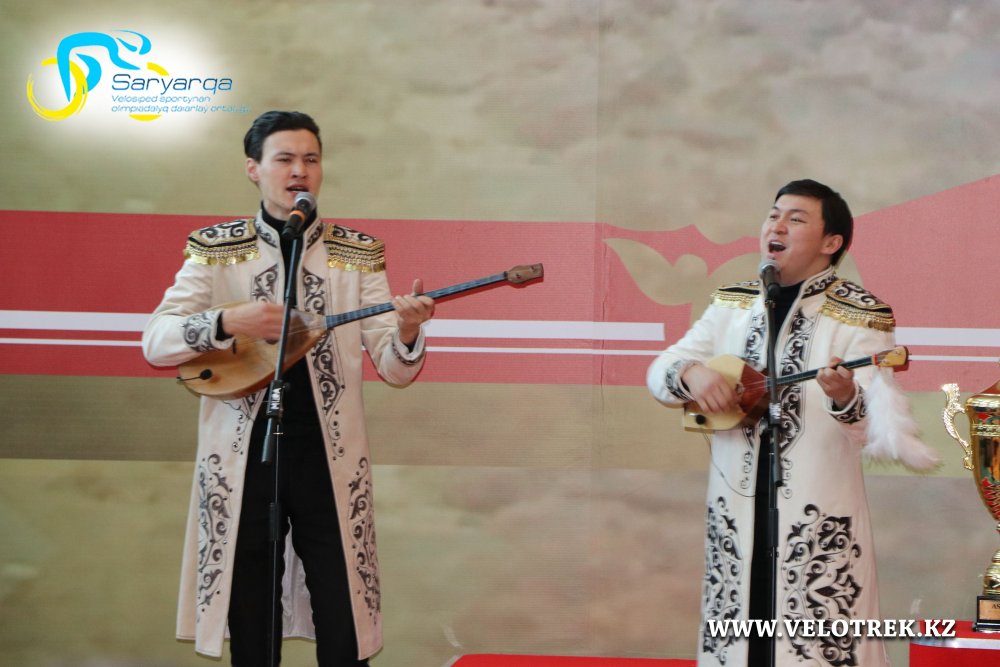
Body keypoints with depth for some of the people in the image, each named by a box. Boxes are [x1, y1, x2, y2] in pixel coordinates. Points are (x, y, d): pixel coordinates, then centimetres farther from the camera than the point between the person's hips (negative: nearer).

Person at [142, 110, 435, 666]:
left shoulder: (358, 254, 5)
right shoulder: (214, 249, 3)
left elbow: (395, 369, 0)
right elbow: (155, 343, -5)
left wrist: (407, 334, -23)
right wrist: (229, 321, -22)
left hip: (329, 458, 0)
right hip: (243, 454, 0)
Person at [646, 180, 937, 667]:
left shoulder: (860, 315, -7)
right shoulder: (730, 304, 9)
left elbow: (881, 425, -14)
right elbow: (659, 372, 8)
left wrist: (847, 401, -36)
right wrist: (691, 373, -14)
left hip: (820, 513, -4)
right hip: (735, 505, 4)